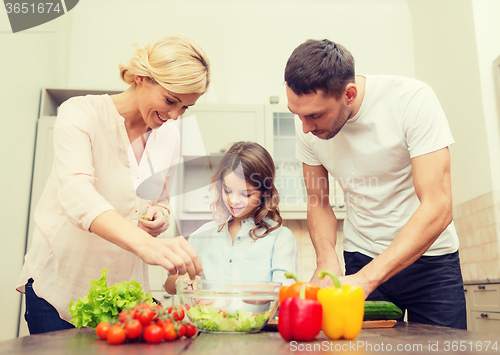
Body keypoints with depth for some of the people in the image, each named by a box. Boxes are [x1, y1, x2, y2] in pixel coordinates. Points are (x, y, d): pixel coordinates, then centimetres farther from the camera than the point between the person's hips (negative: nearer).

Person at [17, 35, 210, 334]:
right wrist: (145, 244, -48)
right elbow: (76, 194, -33)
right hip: (60, 285, -4)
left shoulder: (170, 136, 1)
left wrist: (160, 216, -11)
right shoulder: (81, 114, -15)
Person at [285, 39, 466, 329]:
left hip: (428, 256, -2)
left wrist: (365, 278, -34)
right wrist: (327, 261, -18)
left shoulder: (414, 99, -23)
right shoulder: (307, 123, -10)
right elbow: (318, 203, 1)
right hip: (361, 257, 3)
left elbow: (438, 208, -27)